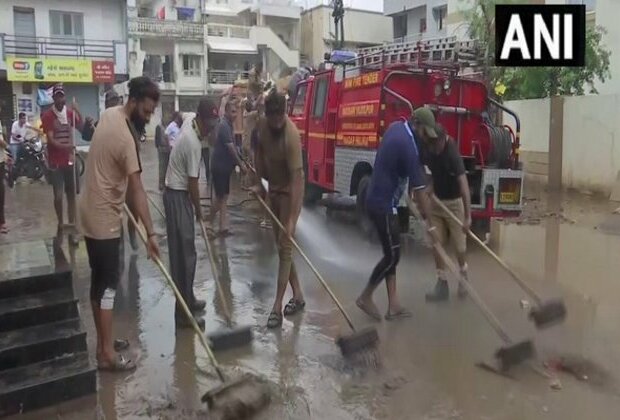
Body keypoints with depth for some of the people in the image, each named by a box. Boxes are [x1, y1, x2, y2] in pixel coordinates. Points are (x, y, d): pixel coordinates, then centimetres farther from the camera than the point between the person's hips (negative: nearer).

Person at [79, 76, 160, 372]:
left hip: (92, 212, 10)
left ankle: (103, 342, 27)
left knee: (98, 281, 15)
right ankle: (107, 354, 5)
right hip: (104, 218, -10)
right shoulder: (126, 138, -23)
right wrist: (150, 233, -28)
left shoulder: (109, 114, 6)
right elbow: (137, 190, -28)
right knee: (108, 285, -3)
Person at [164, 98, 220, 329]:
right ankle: (183, 313, -4)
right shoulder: (193, 144, -24)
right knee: (184, 254, -8)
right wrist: (198, 209, -5)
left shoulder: (189, 123, 5)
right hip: (178, 196, -10)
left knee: (183, 251, 16)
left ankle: (188, 299, 27)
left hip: (177, 193, 10)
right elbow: (192, 182, -19)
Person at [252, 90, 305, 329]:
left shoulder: (292, 136, -29)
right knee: (280, 246, 11)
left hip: (290, 192, -8)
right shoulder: (263, 125, -7)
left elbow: (296, 179, -32)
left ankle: (277, 307, -1)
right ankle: (297, 295, 23)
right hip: (273, 189, 8)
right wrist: (259, 182, 6)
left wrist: (292, 219, -34)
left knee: (285, 248, -6)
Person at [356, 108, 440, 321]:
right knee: (392, 255, 0)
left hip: (377, 199, 10)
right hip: (383, 205, -10)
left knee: (391, 253, 12)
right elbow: (419, 189, -20)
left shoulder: (395, 127, 6)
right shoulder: (409, 146, -21)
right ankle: (365, 297, 14)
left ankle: (393, 304, 16)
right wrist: (430, 225, -14)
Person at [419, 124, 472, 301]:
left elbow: (463, 184, -34)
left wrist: (467, 216, -40)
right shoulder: (426, 149, -10)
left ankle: (463, 274, 31)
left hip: (454, 202, -5)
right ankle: (442, 284, 11)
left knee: (459, 246, 4)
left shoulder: (452, 153, -28)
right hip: (435, 200, 5)